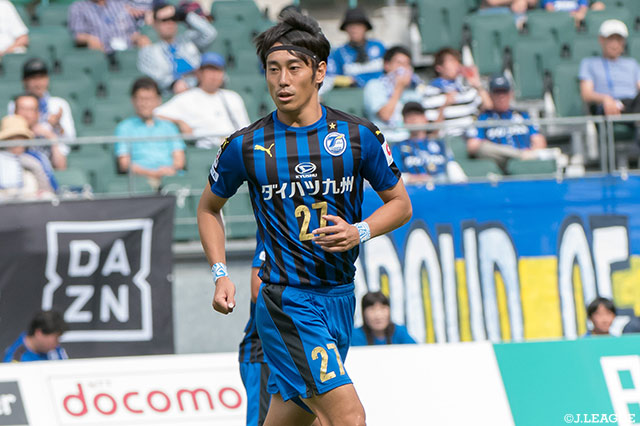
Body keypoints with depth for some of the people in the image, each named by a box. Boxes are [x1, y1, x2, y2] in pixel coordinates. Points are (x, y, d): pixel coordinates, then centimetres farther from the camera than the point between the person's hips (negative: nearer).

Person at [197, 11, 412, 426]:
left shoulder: (359, 135, 0)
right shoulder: (245, 146, -3)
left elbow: (400, 203, 11)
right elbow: (209, 208, 14)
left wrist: (359, 232, -9)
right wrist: (221, 275, 2)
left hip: (339, 296, 4)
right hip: (286, 301, -4)